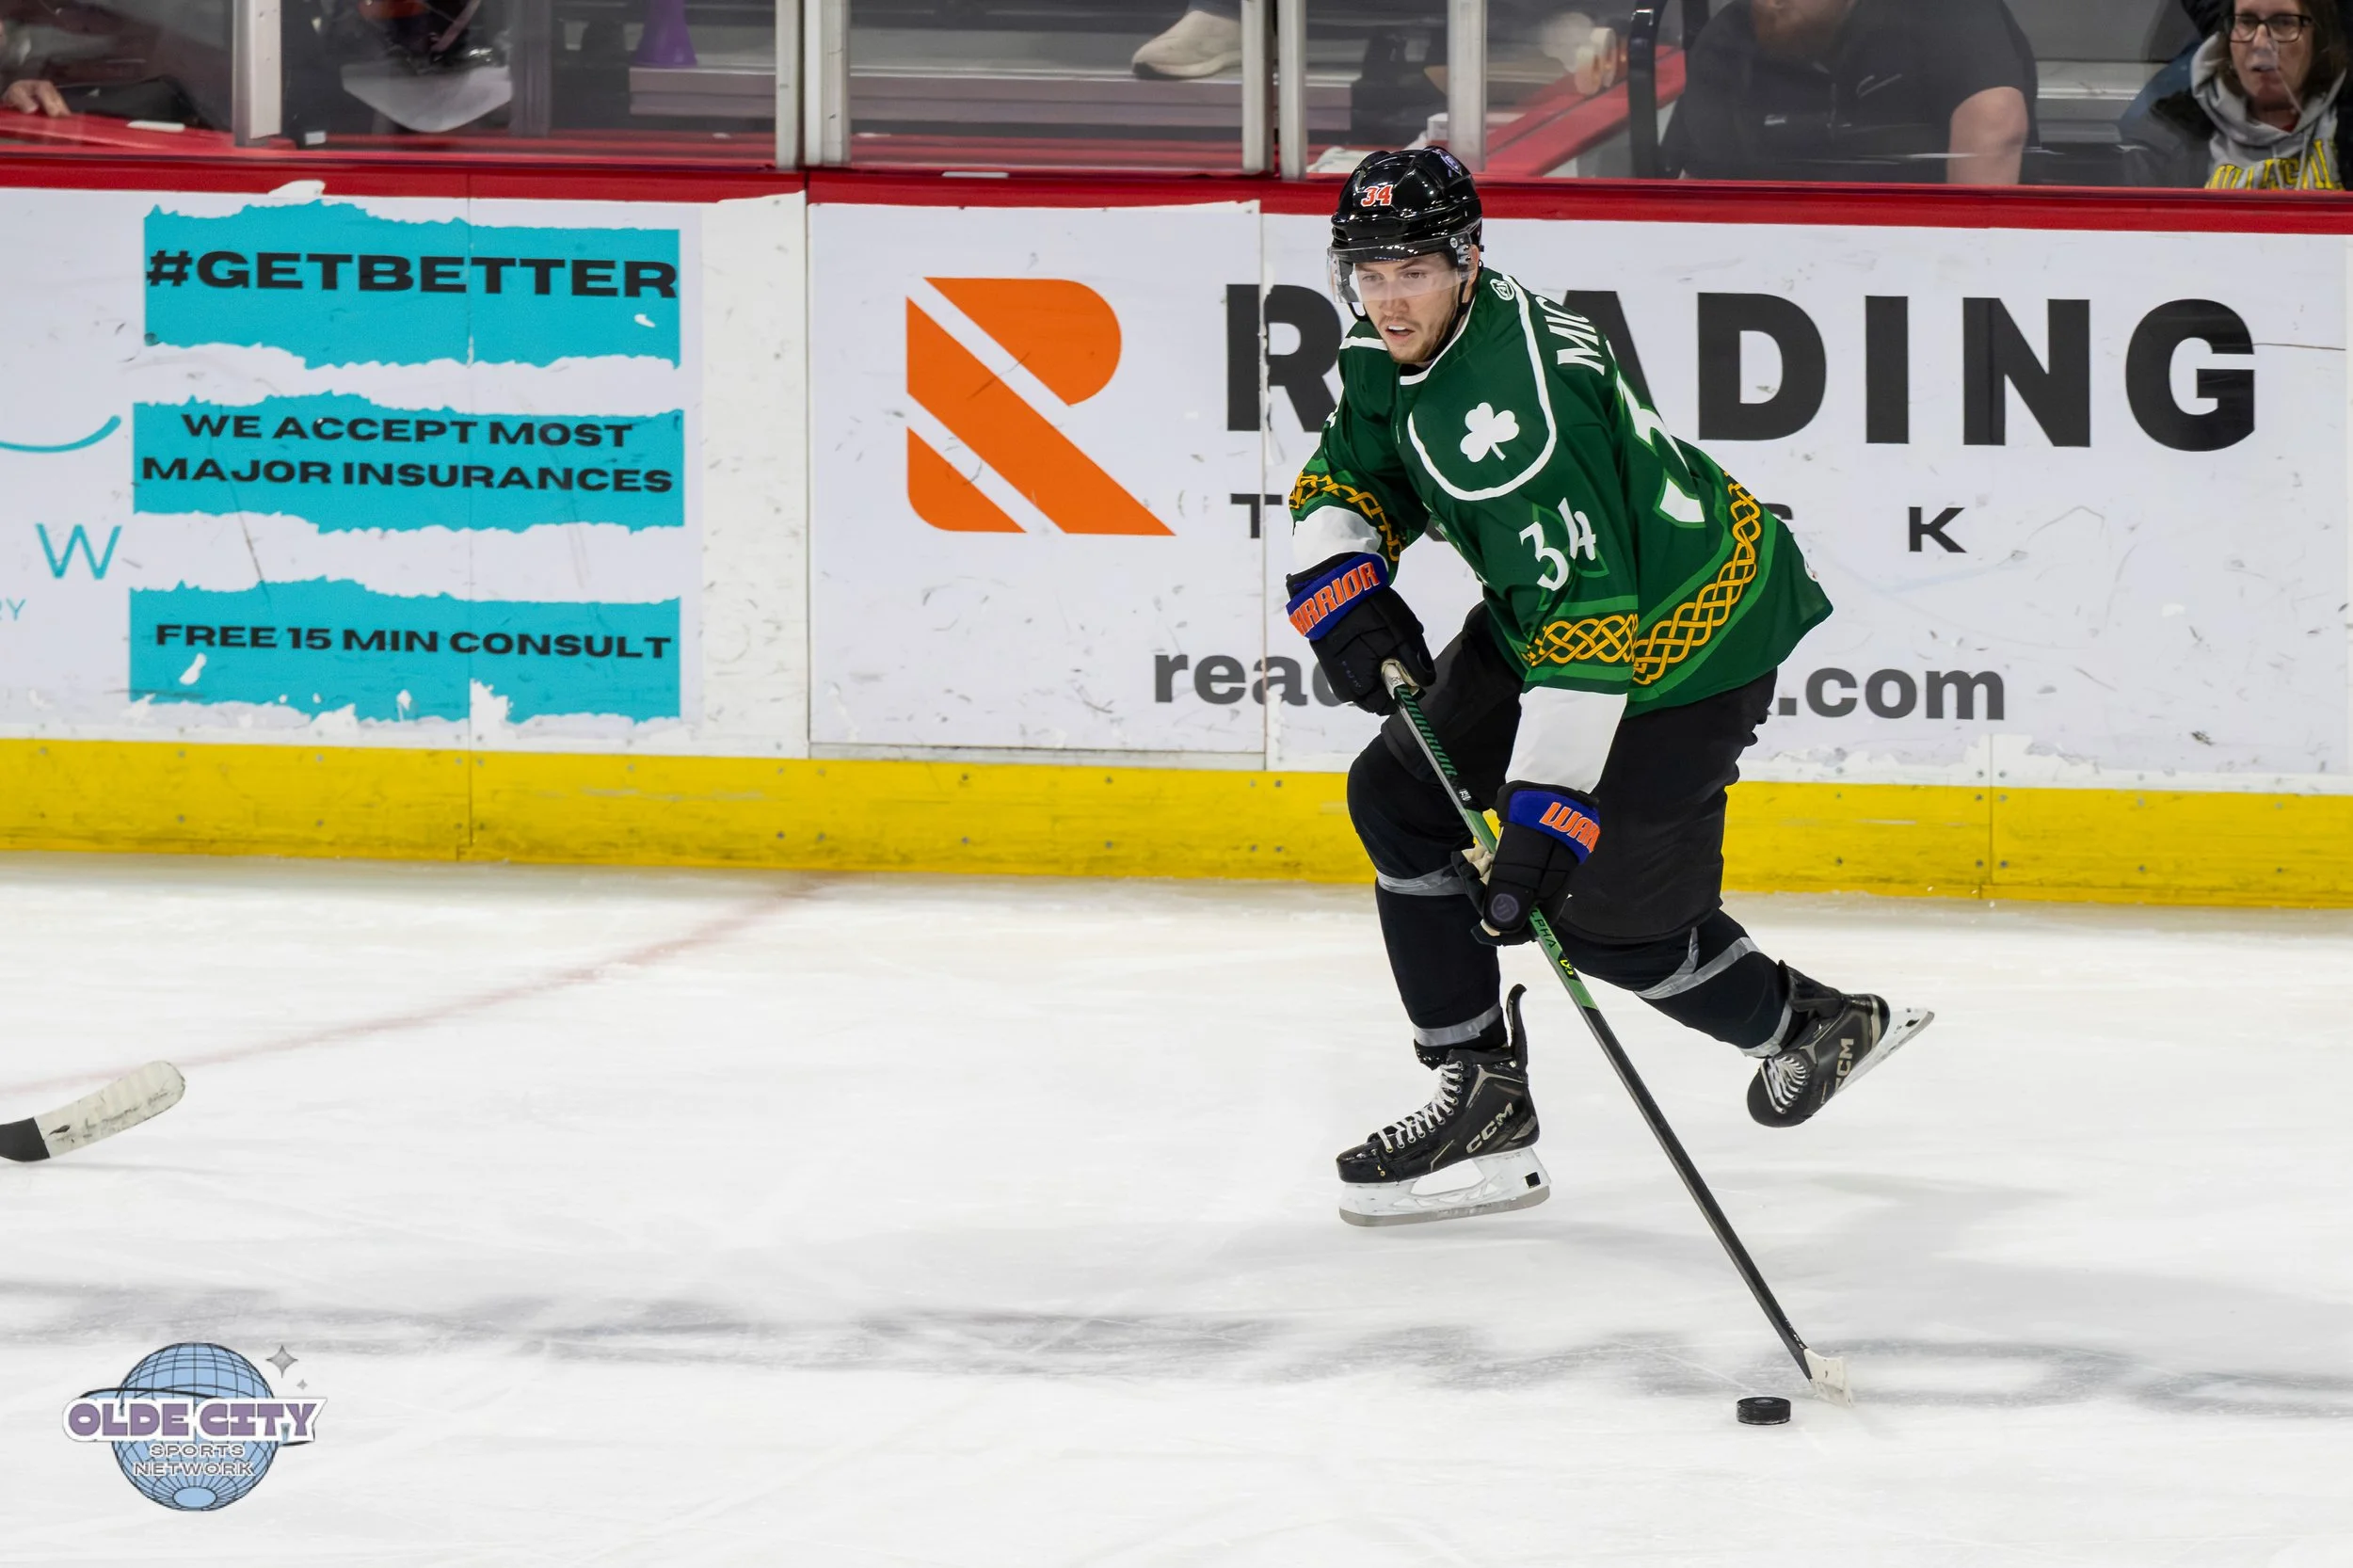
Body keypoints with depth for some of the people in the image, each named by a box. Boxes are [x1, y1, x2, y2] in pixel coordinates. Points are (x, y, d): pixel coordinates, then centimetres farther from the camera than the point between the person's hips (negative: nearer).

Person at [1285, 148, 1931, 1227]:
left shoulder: (1507, 409, -33)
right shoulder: (1392, 352, -2)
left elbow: (1586, 624, -36)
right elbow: (1343, 481, 15)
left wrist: (1547, 809, -38)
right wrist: (1339, 583, -9)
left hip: (1678, 638, -10)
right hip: (1549, 605, 10)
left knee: (1596, 908, -7)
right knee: (1402, 798, 8)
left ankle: (1813, 1027, 18)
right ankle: (1482, 1095, 10)